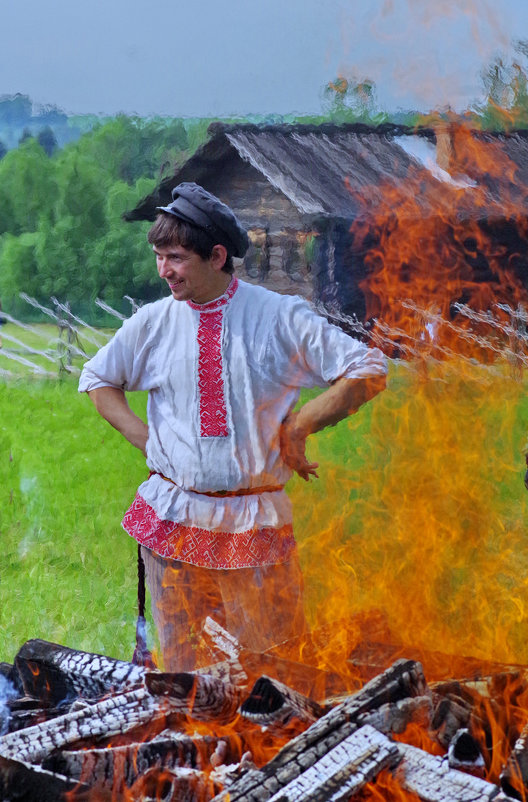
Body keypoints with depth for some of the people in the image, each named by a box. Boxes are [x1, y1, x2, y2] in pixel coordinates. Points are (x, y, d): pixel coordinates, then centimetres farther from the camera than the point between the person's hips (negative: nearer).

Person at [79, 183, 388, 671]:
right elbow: (98, 379, 19)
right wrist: (140, 435, 5)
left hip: (255, 520, -2)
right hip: (172, 518, 2)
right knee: (180, 658, 9)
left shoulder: (280, 317, -3)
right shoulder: (152, 323, 4)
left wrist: (300, 425, -8)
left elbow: (369, 372, -2)